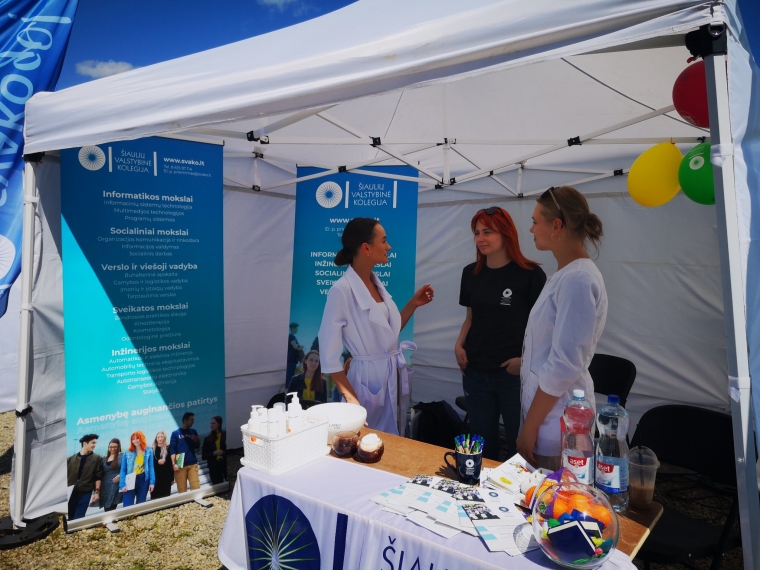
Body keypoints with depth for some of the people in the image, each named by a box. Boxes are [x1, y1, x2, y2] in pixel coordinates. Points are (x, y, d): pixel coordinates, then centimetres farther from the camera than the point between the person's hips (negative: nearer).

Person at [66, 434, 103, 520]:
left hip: (85, 494, -2)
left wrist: (97, 492, -6)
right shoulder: (71, 459, 9)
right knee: (68, 518, 6)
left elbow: (98, 477, 1)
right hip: (70, 493, 2)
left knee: (78, 519, -5)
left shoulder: (97, 459, 4)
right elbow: (66, 475, 10)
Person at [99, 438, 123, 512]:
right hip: (105, 487, 5)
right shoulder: (104, 459, 17)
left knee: (110, 509, -13)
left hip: (116, 485, -5)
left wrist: (120, 475, -20)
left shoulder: (122, 456, 0)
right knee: (106, 509, 3)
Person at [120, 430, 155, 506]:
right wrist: (123, 484, -6)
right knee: (127, 506, -6)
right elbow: (123, 470, 3)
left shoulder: (148, 451, 2)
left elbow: (151, 467, 2)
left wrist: (152, 482, -4)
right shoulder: (127, 453, 0)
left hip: (143, 480, 1)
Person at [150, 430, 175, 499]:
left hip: (166, 476, -1)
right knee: (155, 497, -2)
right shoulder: (153, 449, 8)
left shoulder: (168, 448, 3)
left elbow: (171, 463, 2)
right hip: (155, 477, 1)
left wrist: (172, 478, 0)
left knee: (165, 496, 0)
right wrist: (157, 462, -14)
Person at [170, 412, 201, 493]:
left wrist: (196, 441, -5)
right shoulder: (175, 433, 1)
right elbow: (172, 449, -3)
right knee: (182, 489, 1)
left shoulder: (193, 432, 13)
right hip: (180, 465, -3)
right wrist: (174, 464, -11)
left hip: (192, 464, 3)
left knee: (196, 487, -2)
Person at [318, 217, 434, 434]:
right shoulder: (342, 290, -19)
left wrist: (414, 303, 6)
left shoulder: (376, 283, 5)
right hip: (369, 380, -8)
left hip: (394, 378, 8)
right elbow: (329, 354, -17)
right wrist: (351, 399, -19)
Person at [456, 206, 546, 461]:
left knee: (519, 443, 8)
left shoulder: (530, 274, -10)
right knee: (482, 441, 17)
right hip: (476, 373, 5)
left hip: (515, 374, -4)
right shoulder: (471, 273, 5)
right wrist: (459, 345, 0)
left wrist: (525, 359, -17)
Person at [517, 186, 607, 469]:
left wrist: (530, 426, -16)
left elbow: (564, 366, -23)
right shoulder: (564, 274, 9)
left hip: (555, 421, -8)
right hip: (544, 405, 9)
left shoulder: (578, 280, -20)